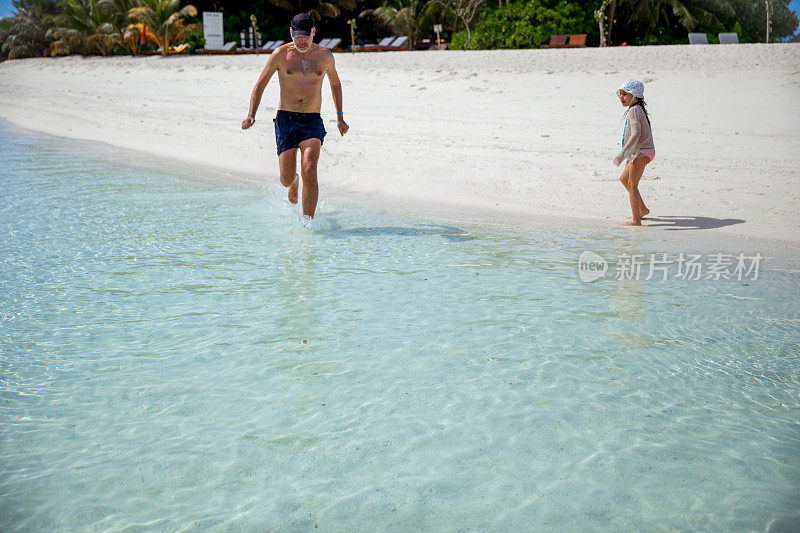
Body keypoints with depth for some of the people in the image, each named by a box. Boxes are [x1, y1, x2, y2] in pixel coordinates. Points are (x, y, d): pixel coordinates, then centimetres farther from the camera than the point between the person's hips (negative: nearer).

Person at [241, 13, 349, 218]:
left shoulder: (325, 55, 5)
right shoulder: (281, 54, 0)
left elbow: (335, 83, 23)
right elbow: (260, 85, 6)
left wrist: (340, 117, 20)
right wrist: (251, 115, -7)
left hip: (312, 122, 0)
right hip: (285, 119, 0)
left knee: (309, 170, -20)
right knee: (287, 179, -4)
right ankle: (294, 182, 36)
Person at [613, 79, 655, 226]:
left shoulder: (633, 110, -18)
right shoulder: (638, 109, 13)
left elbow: (636, 133, -31)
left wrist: (622, 152, -37)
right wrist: (629, 156, 28)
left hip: (642, 152, -10)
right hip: (641, 152, 10)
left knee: (632, 185, -2)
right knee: (624, 178, 22)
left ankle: (636, 220, 4)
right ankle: (642, 208, 29)